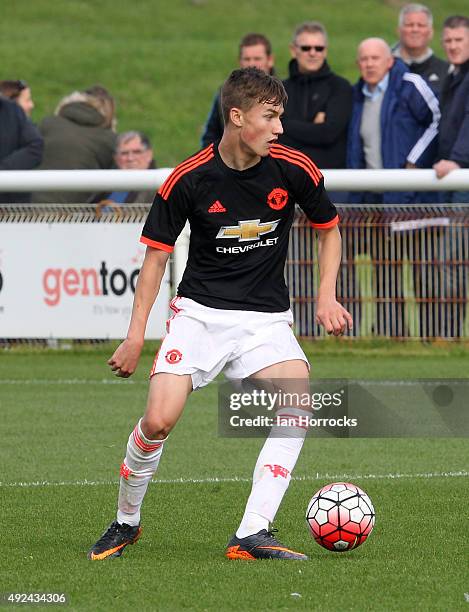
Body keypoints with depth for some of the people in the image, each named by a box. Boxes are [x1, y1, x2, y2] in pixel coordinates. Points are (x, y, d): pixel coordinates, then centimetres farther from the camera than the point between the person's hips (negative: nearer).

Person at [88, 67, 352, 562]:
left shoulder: (293, 169, -7)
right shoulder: (189, 179, -11)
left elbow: (329, 229, 12)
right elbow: (157, 254, 0)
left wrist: (326, 298, 1)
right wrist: (135, 336, -3)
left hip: (266, 319, 2)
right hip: (199, 312, -2)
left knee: (300, 406, -24)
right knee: (159, 420, -16)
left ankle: (252, 535, -22)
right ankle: (126, 522, 12)